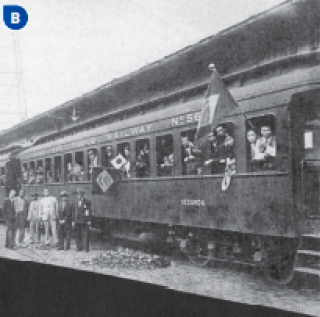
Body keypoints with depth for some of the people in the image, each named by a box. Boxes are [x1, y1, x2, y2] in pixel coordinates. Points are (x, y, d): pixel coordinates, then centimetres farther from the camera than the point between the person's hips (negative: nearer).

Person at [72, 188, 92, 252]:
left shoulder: (87, 202, -1)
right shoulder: (76, 202, 13)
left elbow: (89, 211, -3)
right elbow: (74, 212, 14)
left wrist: (89, 221, -9)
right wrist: (73, 221, 10)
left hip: (84, 221, -5)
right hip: (77, 221, 5)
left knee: (85, 235, -6)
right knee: (78, 235, 6)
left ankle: (86, 248, -3)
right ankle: (79, 247, 13)